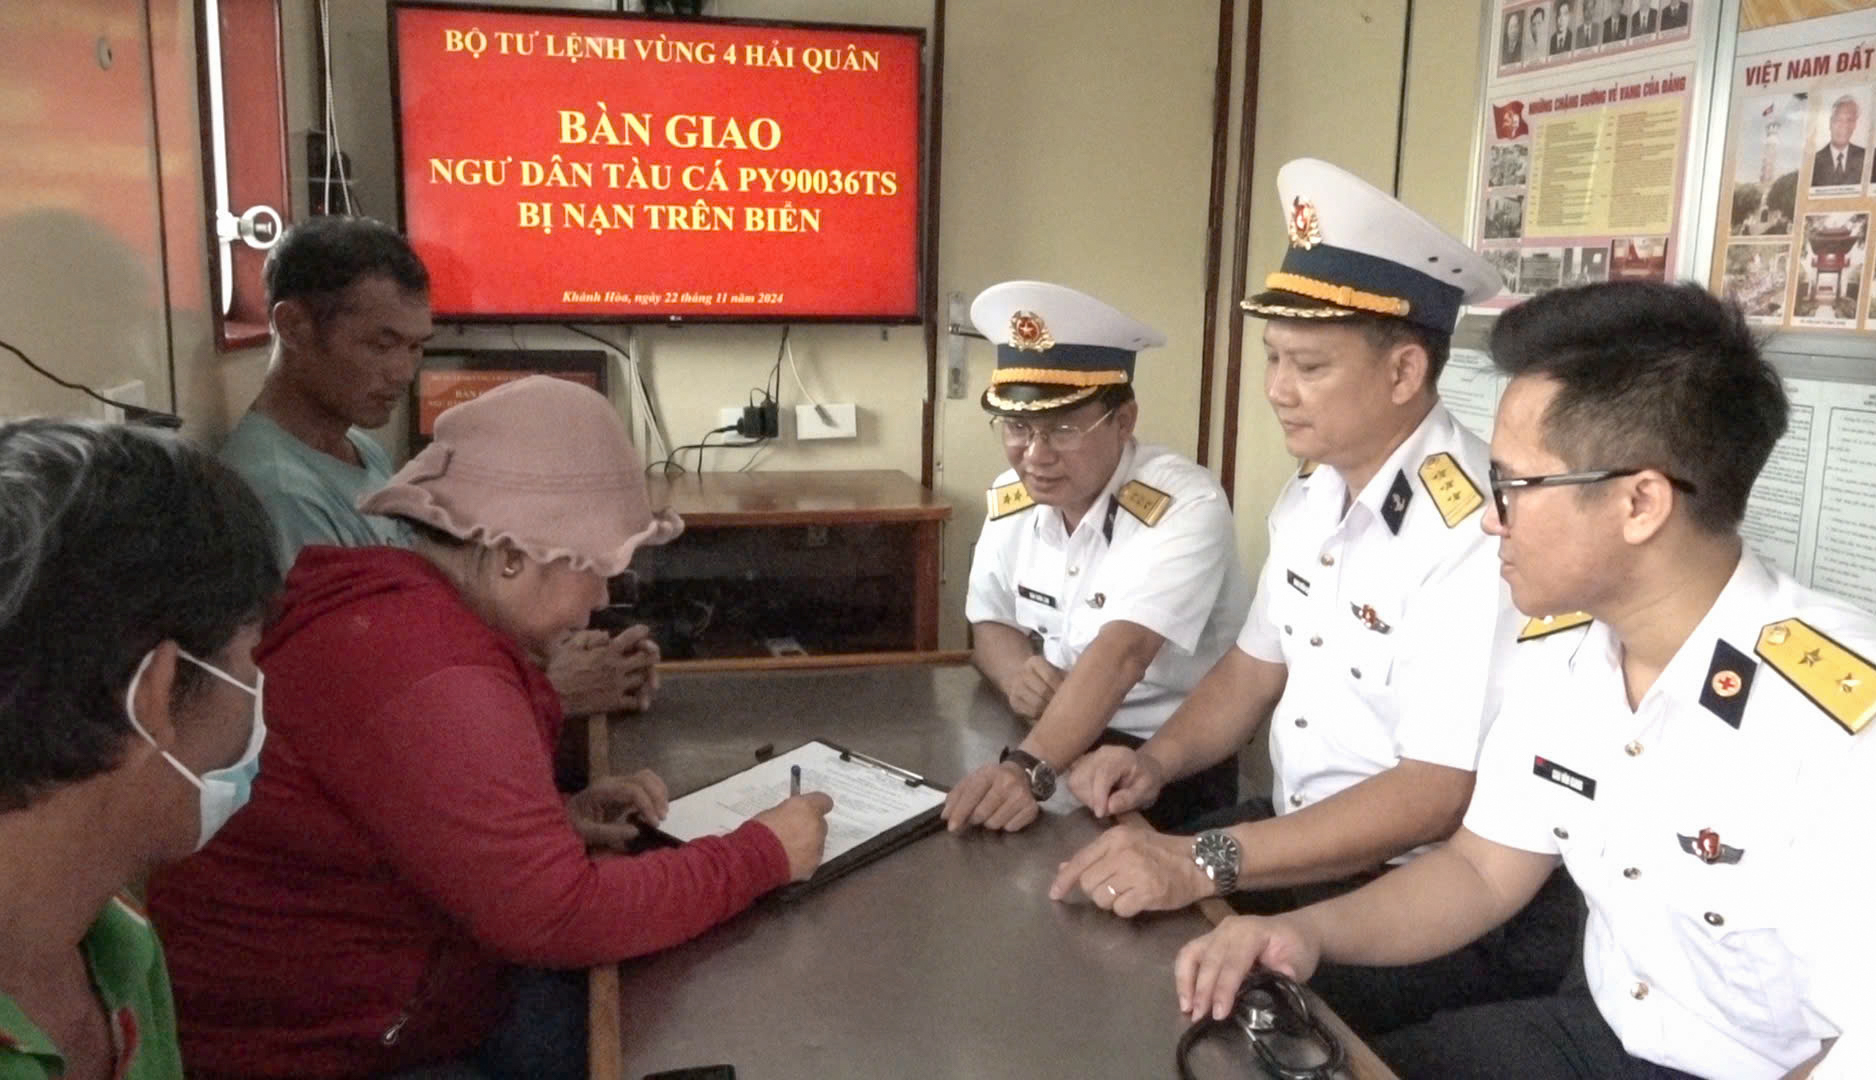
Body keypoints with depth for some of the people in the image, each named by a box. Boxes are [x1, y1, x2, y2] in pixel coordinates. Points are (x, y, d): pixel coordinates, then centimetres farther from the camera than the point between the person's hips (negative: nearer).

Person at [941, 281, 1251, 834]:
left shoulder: (1185, 508, -21)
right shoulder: (1010, 499, 0)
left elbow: (1120, 655, -33)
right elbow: (989, 624, 9)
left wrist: (1030, 768, -46)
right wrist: (1017, 674, -15)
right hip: (1063, 739, 6)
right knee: (945, 810, -16)